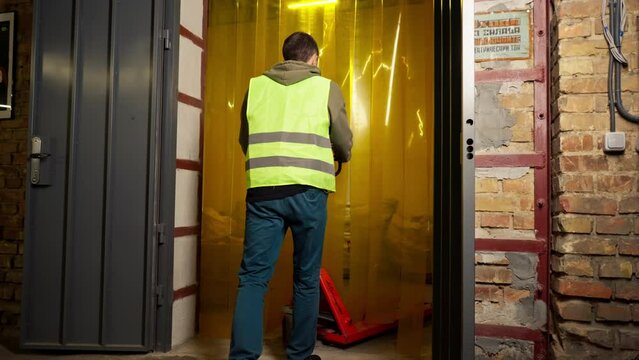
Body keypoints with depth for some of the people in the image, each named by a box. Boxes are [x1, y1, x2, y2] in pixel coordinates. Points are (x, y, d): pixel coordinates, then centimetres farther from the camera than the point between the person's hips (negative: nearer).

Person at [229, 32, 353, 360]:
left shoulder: (256, 85, 12)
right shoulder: (326, 88, 7)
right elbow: (345, 143, 11)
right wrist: (338, 158, 33)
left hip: (262, 191, 2)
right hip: (307, 191, -1)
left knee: (253, 276, 5)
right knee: (306, 279, 11)